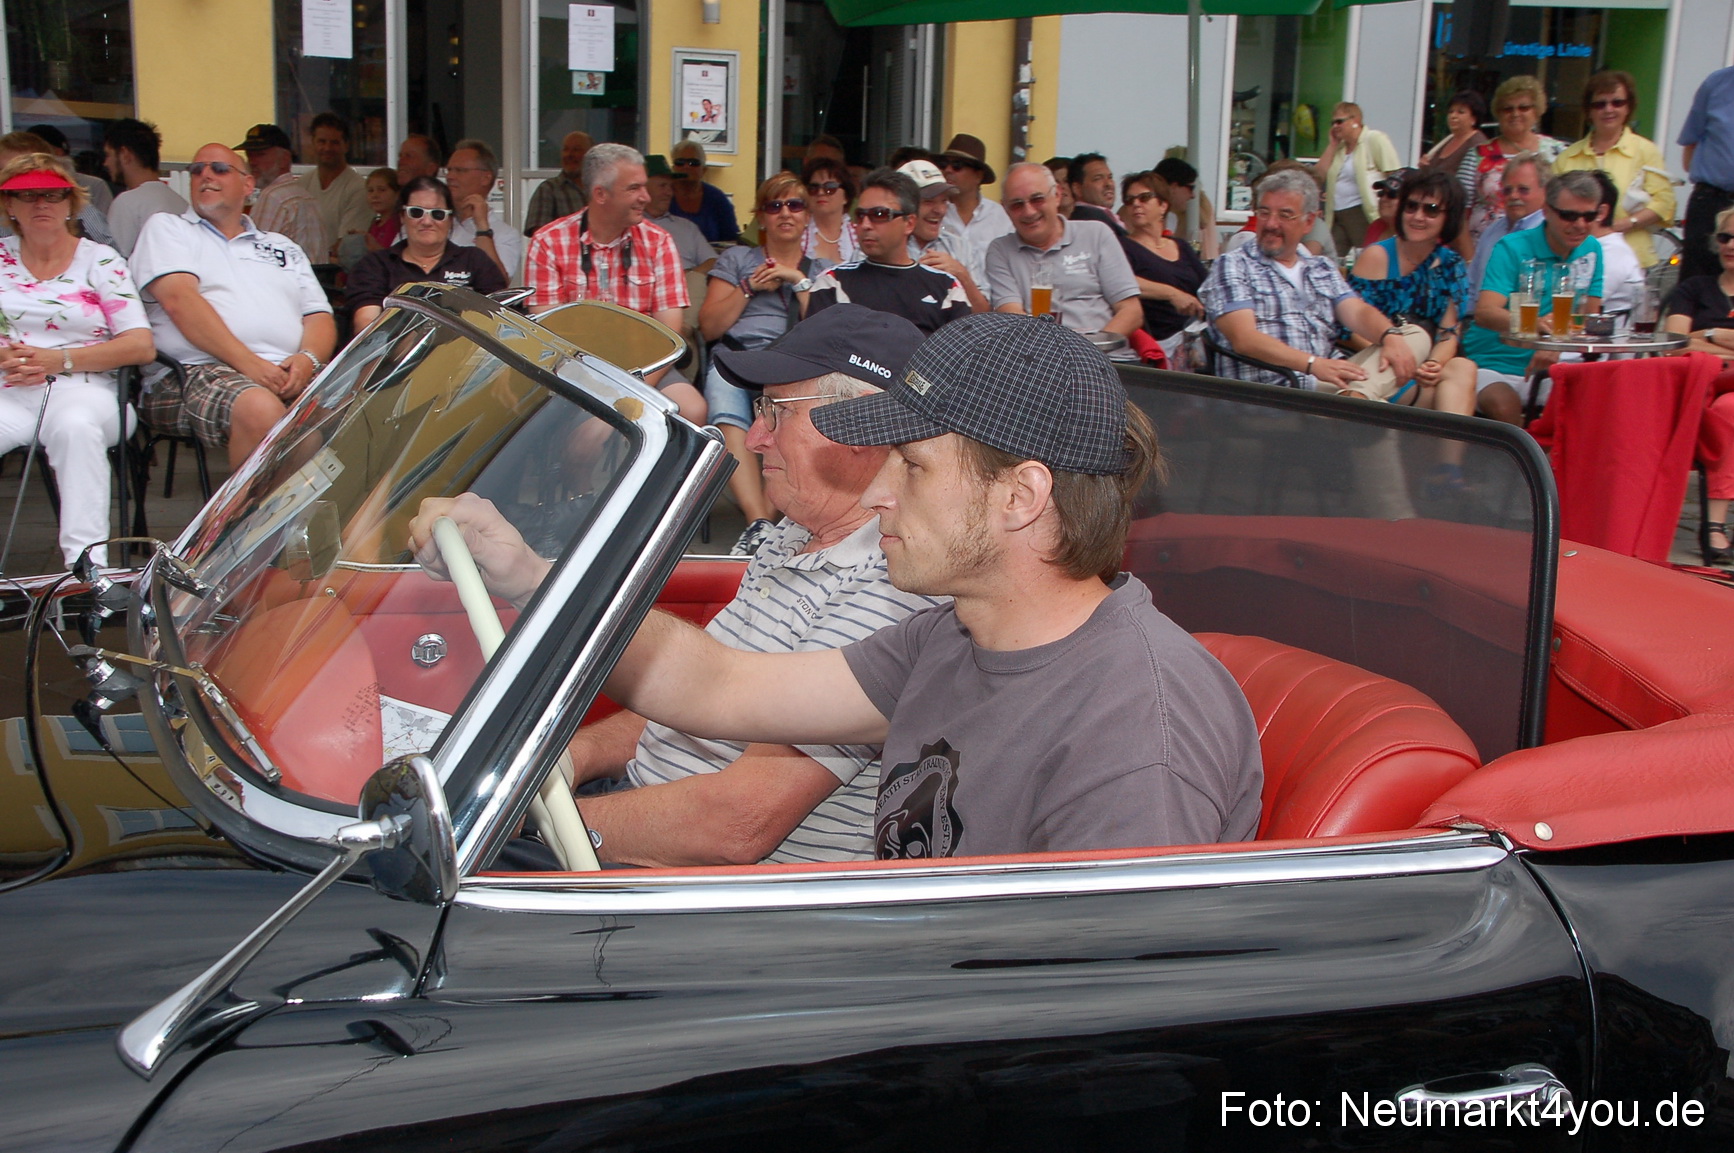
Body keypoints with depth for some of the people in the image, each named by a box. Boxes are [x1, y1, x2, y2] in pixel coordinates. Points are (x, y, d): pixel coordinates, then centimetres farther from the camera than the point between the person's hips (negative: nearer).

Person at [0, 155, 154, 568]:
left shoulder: (99, 259, 11)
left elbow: (141, 346, 0)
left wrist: (60, 359, -10)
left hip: (79, 389, -2)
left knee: (75, 426, -38)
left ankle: (86, 559, -40)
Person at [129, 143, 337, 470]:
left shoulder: (284, 247, 30)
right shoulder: (166, 228, 17)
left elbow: (320, 318, 19)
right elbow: (179, 300, -1)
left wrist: (307, 359, -7)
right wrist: (247, 362, -14)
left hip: (288, 374, 4)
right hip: (198, 371, -3)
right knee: (261, 411, -38)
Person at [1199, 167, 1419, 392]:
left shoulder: (1322, 269, 24)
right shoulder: (1232, 266, 5)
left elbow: (1358, 312, 9)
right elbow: (1244, 339, -10)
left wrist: (1392, 337, -15)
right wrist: (1313, 364, -23)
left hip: (1330, 385, 6)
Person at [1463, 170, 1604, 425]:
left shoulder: (1591, 250, 9)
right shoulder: (1512, 248, -7)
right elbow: (1485, 312, -20)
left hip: (1547, 369, 4)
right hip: (1494, 365, -4)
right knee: (1504, 407, -35)